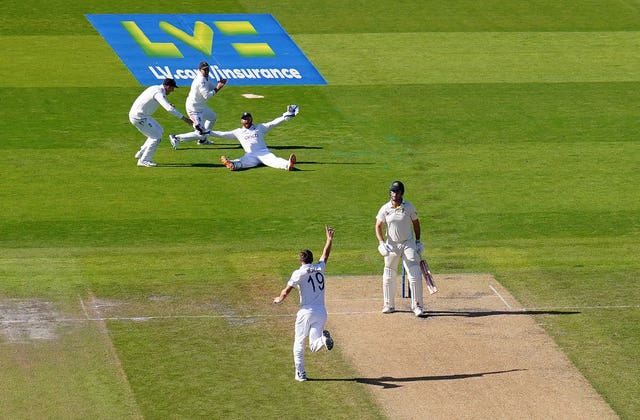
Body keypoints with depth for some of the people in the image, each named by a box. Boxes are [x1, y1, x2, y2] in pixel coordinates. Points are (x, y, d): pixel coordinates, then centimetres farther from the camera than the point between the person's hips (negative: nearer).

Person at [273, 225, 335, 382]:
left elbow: (286, 291, -10)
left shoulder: (299, 273, -6)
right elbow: (325, 254, 28)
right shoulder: (319, 268, 8)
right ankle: (323, 338, -31)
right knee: (314, 347, 2)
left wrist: (279, 299, 11)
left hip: (306, 312, -4)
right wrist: (329, 239, 42)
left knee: (299, 343, 13)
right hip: (321, 312, 4)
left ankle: (300, 373, 9)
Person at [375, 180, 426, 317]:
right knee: (388, 277, 8)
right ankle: (389, 305, 23)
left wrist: (418, 241, 4)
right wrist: (381, 243, -13)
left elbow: (416, 223, 7)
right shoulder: (385, 209, -3)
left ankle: (417, 306, -7)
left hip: (408, 244, -2)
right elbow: (378, 226, 0)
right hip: (392, 245, 2)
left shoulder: (409, 207, -5)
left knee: (415, 275, -11)